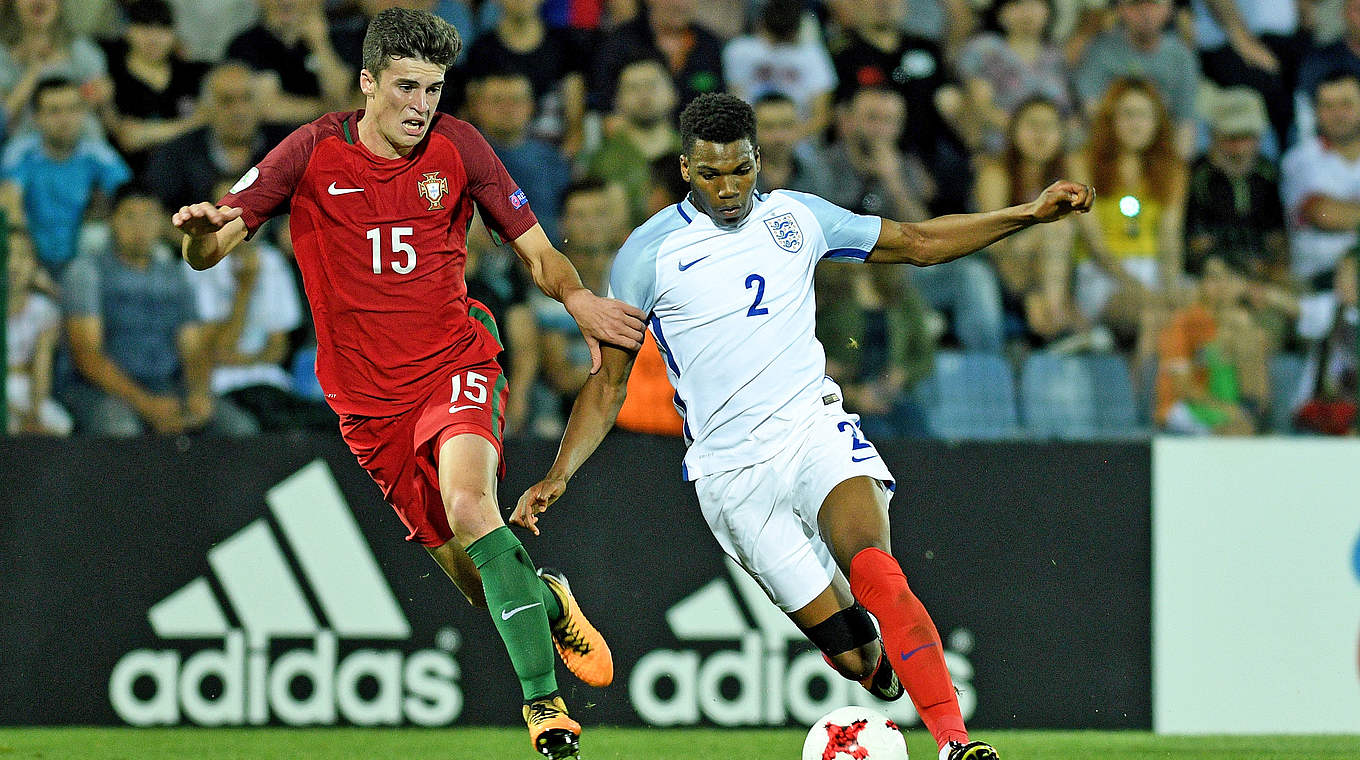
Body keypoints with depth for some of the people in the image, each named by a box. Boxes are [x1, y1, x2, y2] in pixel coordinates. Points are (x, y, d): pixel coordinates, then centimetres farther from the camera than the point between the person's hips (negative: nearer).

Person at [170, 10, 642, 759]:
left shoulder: (455, 147, -2)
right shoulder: (314, 152, -4)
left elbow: (536, 250, 6)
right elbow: (207, 252, -3)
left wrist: (577, 297, -17)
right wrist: (201, 230, -29)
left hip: (456, 368, -1)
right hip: (369, 400, 1)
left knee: (468, 501, -31)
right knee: (478, 579, 2)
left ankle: (542, 699, -27)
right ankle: (546, 599, 38)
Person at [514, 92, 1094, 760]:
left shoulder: (795, 217, 8)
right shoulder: (648, 255, 1)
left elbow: (920, 242, 19)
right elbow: (607, 383, 8)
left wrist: (1030, 212, 13)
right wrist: (558, 477, -3)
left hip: (814, 428, 1)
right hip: (731, 473, -1)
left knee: (872, 569, -29)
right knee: (852, 654, -9)